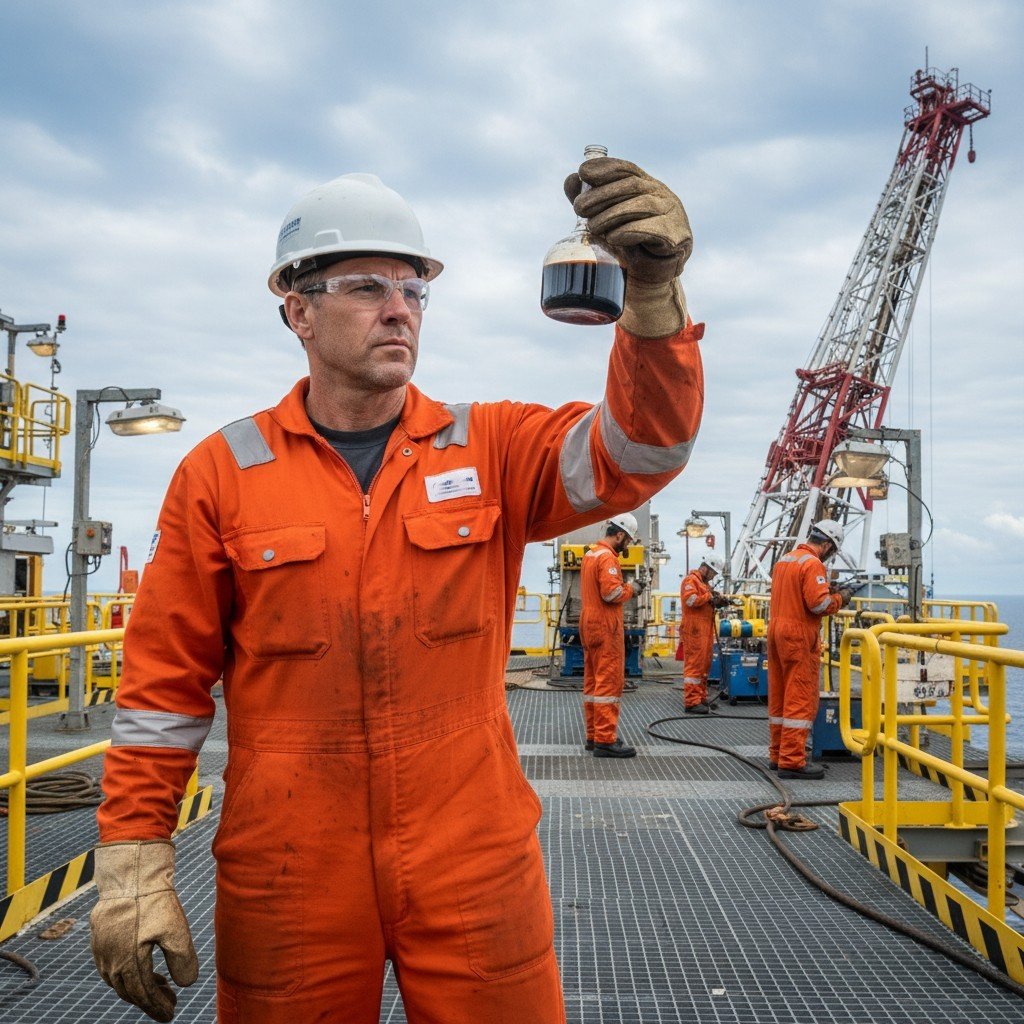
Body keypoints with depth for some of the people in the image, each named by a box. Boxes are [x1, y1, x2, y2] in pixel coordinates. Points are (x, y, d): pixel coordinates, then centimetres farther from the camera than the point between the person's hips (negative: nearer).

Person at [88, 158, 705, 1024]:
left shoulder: (489, 451, 1)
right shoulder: (222, 473, -1)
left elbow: (638, 449, -15)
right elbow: (165, 681, 1)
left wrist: (653, 297, -32)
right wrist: (134, 862, -1)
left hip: (474, 873, 1)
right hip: (288, 882, 0)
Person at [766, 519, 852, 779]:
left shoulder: (783, 560, 13)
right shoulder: (813, 564, -14)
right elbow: (819, 604, -20)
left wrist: (826, 592, 15)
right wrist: (840, 598, -2)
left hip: (776, 629, 9)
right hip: (799, 636, -9)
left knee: (779, 696, 14)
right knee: (801, 699, -5)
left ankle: (777, 754, 23)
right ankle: (792, 761, -5)